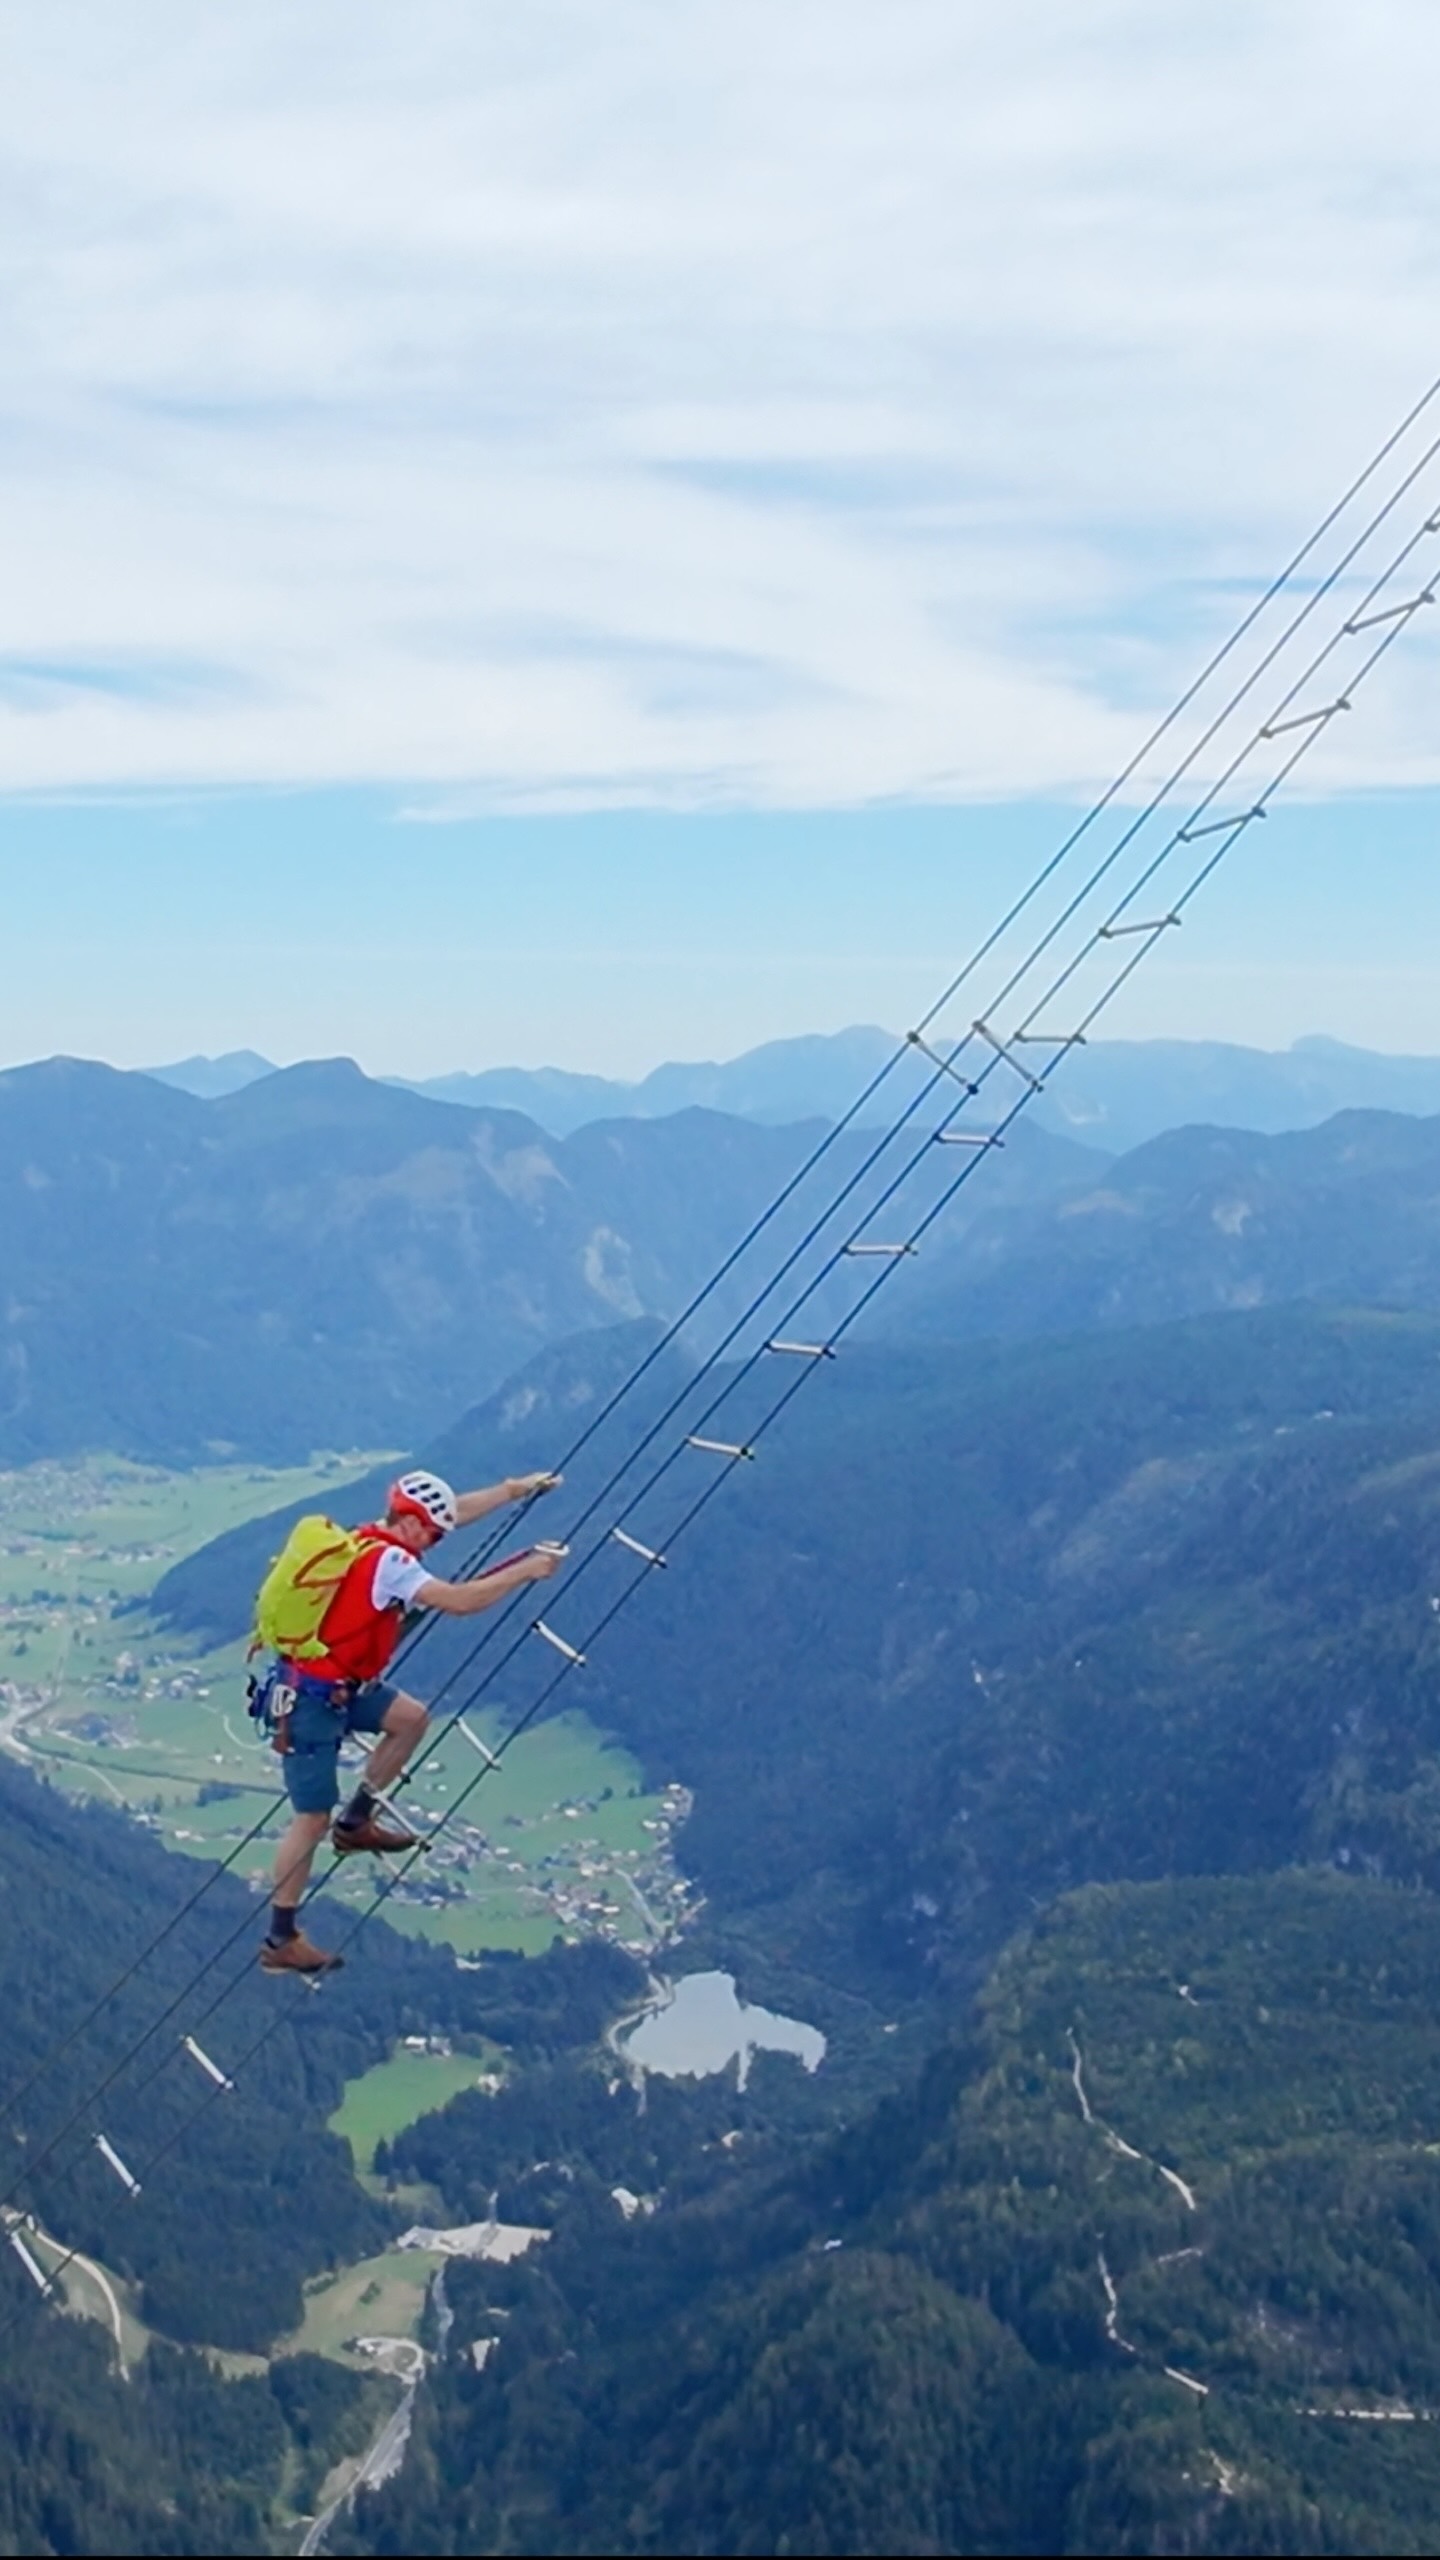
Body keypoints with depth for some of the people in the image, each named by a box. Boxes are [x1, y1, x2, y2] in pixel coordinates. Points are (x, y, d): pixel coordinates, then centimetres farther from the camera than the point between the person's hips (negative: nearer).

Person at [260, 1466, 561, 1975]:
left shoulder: (377, 1536, 2)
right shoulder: (388, 1561, -24)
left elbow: (456, 1512, 14)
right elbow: (459, 1601, -30)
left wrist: (515, 1489, 16)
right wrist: (527, 1570, -20)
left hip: (339, 1684, 9)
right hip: (312, 1699, -9)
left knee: (410, 1718, 17)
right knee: (313, 1820, -2)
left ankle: (356, 1823, 23)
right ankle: (280, 1942, 7)